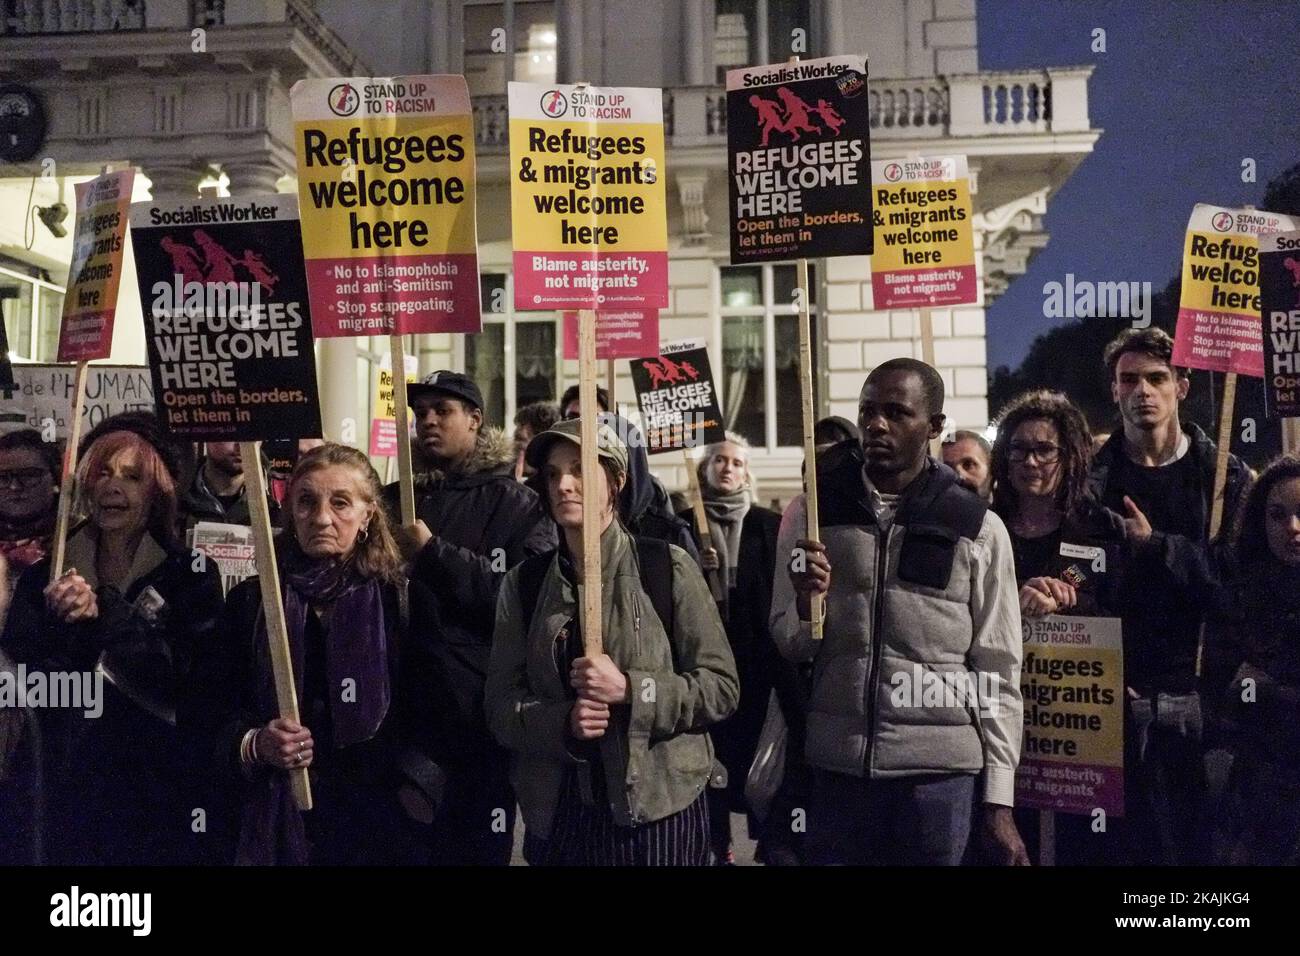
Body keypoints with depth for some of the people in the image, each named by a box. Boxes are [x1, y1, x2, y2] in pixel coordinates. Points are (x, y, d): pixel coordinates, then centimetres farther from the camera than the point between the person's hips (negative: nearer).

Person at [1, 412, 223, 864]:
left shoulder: (192, 575, -4)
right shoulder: (43, 578, 5)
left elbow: (190, 678, -15)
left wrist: (104, 612, -22)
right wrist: (66, 625, -19)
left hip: (162, 792, -2)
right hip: (72, 789, 2)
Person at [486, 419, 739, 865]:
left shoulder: (667, 567, -4)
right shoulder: (523, 583, 4)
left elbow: (721, 687, -5)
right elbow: (500, 706, 3)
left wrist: (629, 689, -19)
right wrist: (562, 721, -16)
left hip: (657, 807, -2)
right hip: (556, 813, 3)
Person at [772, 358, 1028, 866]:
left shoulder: (978, 529, -1)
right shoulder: (811, 511, 3)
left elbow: (997, 674, 2)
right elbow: (788, 645, 7)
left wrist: (999, 800, 0)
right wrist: (806, 603, -15)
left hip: (939, 772, -1)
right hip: (835, 768, 1)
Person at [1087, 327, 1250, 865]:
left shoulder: (1225, 476, 8)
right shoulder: (1095, 478, 6)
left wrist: (1154, 544, -9)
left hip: (1200, 689, 1)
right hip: (1122, 692, 0)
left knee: (1202, 835, 5)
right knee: (1132, 838, 2)